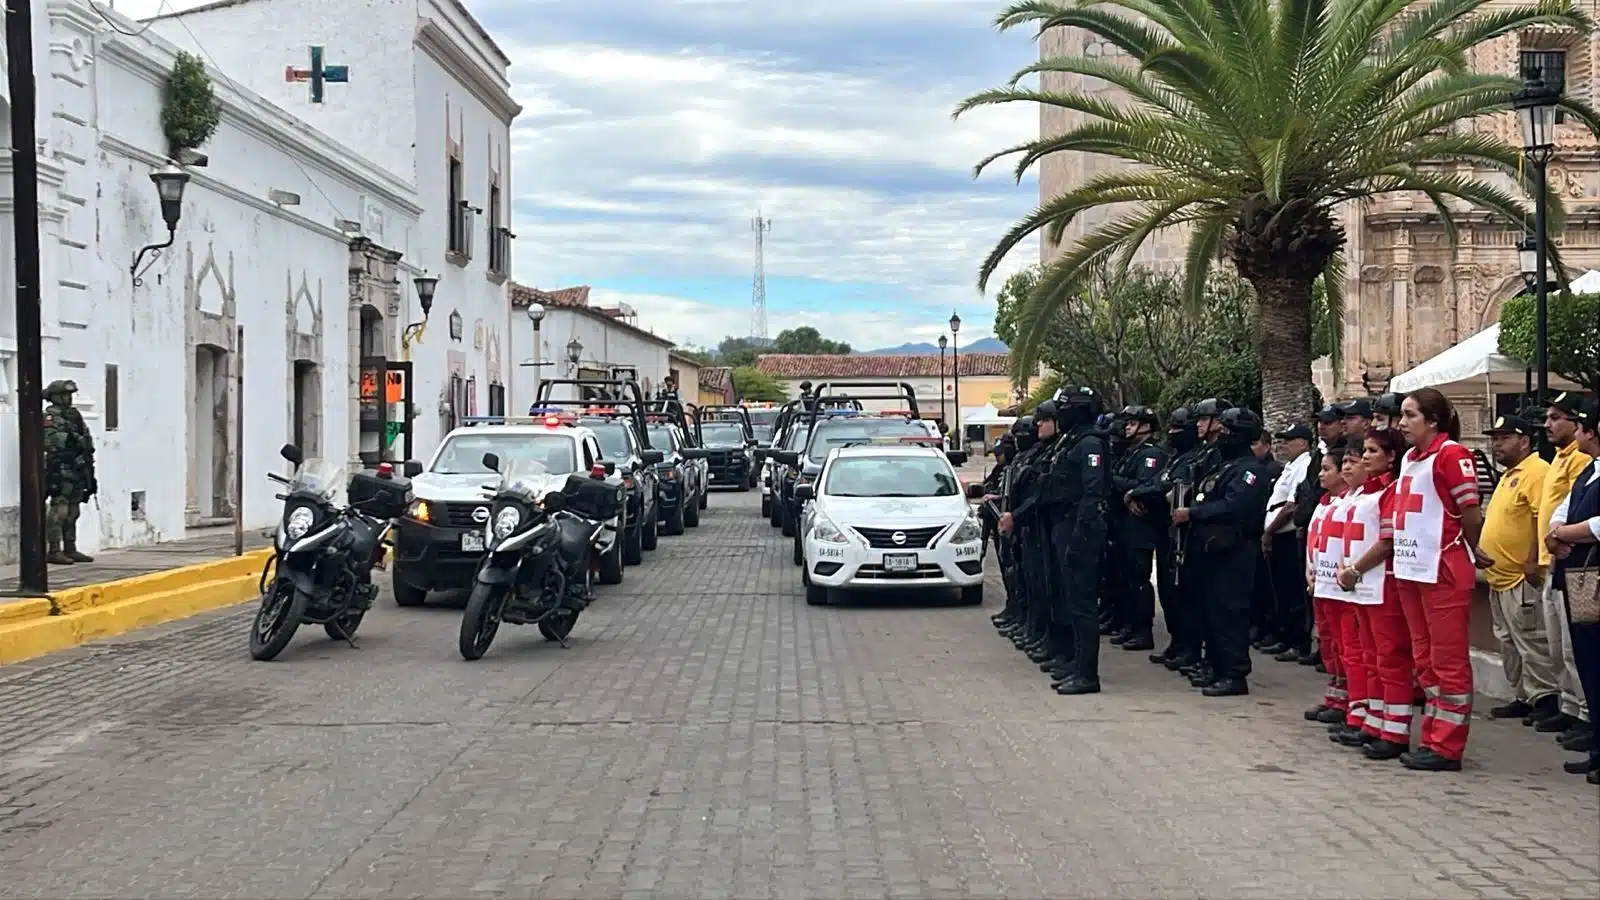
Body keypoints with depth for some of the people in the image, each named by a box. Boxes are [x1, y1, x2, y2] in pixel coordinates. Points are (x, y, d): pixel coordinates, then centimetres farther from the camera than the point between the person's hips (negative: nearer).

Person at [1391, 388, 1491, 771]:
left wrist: (1470, 551, 4)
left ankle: (1447, 747, 1)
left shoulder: (1451, 455, -12)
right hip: (1411, 569, 9)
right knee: (1425, 660, 13)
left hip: (1443, 571, -9)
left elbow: (1471, 514, -9)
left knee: (1448, 661, -2)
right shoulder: (1410, 458, 13)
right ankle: (1431, 740, 20)